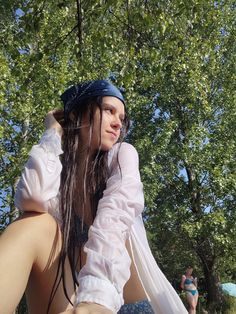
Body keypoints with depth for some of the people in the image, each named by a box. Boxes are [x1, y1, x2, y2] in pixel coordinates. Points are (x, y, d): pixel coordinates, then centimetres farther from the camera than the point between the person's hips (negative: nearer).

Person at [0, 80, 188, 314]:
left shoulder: (123, 155, -2)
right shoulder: (52, 166, 1)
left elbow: (116, 215, -20)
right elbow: (32, 201, -22)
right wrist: (53, 133, -8)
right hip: (68, 294, 2)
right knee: (35, 224, -24)